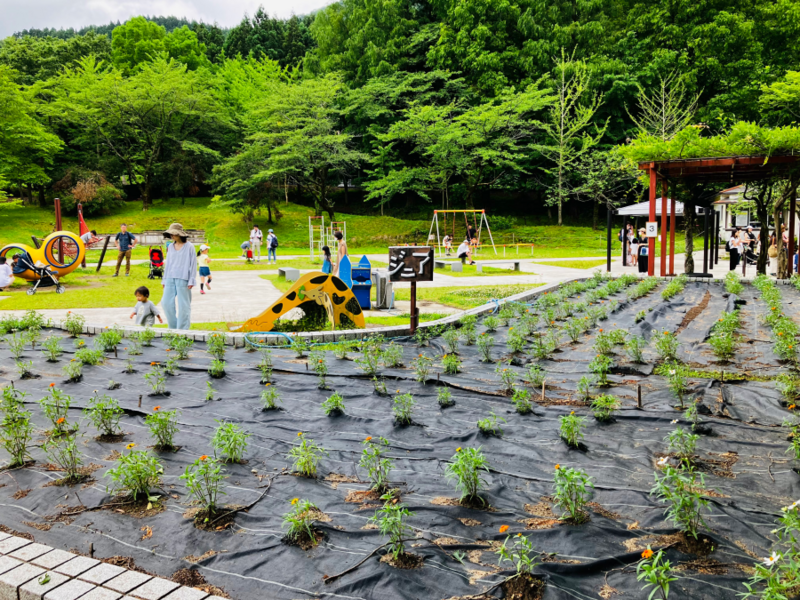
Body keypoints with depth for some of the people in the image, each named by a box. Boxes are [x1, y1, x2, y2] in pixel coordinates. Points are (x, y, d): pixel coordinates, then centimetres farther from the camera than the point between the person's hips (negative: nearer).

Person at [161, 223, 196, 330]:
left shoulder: (189, 247, -2)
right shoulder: (170, 247, 13)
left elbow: (193, 264, -3)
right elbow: (167, 264, 18)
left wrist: (191, 281, -8)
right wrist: (164, 280, 16)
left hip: (183, 279, -5)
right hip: (170, 279, 6)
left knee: (183, 305, -2)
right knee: (166, 302, 1)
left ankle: (182, 329, 6)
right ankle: (173, 327, 15)